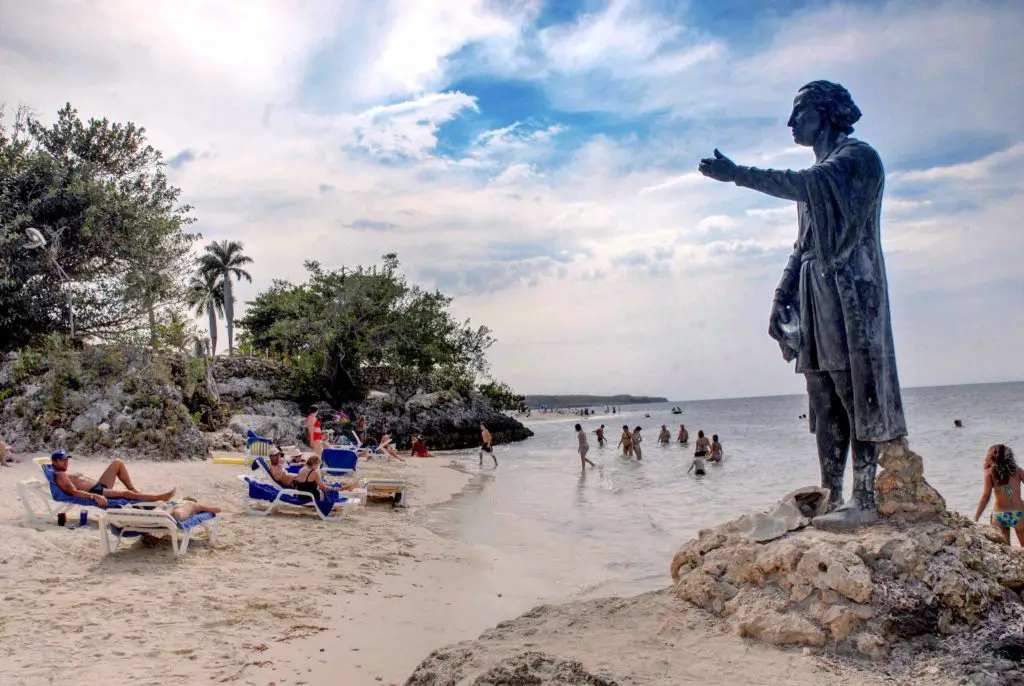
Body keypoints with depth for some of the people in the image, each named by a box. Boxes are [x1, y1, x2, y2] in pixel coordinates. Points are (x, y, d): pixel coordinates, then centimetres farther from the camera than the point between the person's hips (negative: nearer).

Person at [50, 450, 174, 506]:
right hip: (94, 493, -11)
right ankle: (161, 497, -21)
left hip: (100, 485, 11)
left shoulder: (66, 475, 24)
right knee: (126, 493, -27)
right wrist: (95, 496, -32)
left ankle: (136, 491, 1)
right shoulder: (59, 475, -7)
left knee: (117, 463, 6)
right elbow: (74, 492, -20)